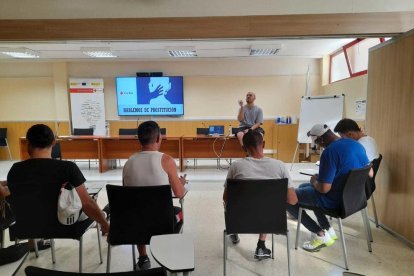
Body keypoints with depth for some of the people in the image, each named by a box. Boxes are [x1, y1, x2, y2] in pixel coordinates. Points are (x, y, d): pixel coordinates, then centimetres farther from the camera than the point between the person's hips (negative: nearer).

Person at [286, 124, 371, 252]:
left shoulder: (329, 152, -25)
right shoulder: (356, 144, 1)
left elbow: (324, 189, -27)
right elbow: (370, 173, 15)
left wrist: (314, 181, -4)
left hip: (336, 201, -9)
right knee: (304, 187, 26)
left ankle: (320, 234, 5)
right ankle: (327, 229, 23)